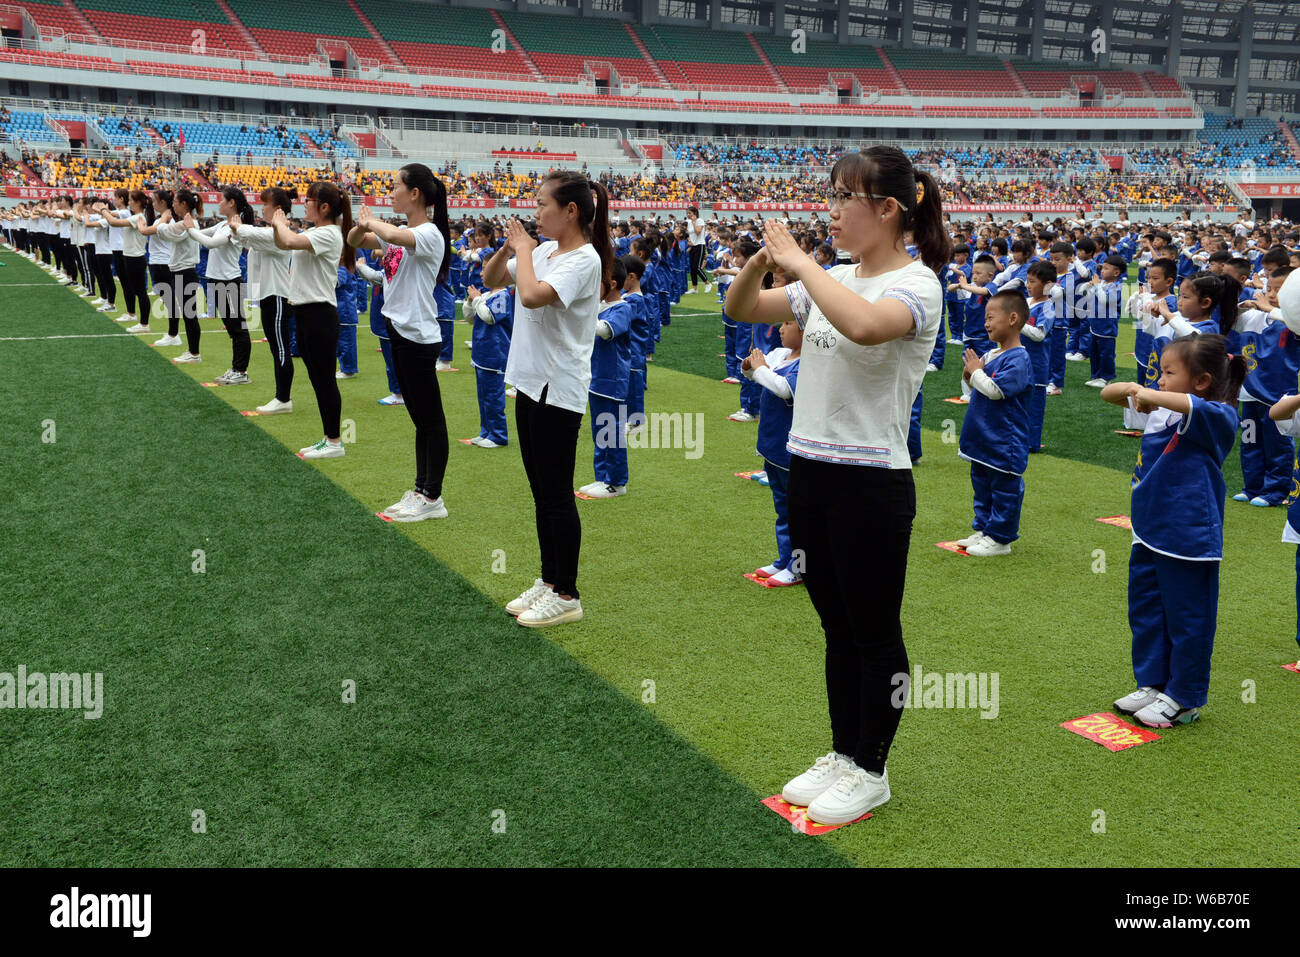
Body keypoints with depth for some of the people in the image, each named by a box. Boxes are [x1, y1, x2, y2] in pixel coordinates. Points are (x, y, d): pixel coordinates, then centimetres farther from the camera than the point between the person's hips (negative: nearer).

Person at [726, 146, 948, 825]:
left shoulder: (917, 285, -13)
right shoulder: (832, 280, 10)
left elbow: (864, 325, -36)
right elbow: (740, 310, 14)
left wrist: (801, 263, -23)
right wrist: (762, 260, -6)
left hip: (872, 482, -7)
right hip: (808, 470, 8)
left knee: (875, 631, 7)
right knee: (836, 624, 18)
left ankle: (870, 771, 24)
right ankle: (842, 753, 33)